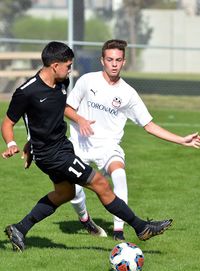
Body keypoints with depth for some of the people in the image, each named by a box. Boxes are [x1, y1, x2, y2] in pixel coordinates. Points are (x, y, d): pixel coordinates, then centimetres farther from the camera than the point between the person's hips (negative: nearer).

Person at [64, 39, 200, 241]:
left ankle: (118, 230, -27)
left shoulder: (128, 94, 0)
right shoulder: (87, 81, -2)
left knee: (119, 173, -31)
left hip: (107, 145, 0)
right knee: (73, 190, -11)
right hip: (80, 143, 0)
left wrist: (182, 141, 0)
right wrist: (79, 120, -16)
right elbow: (67, 108, 7)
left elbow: (149, 125, 5)